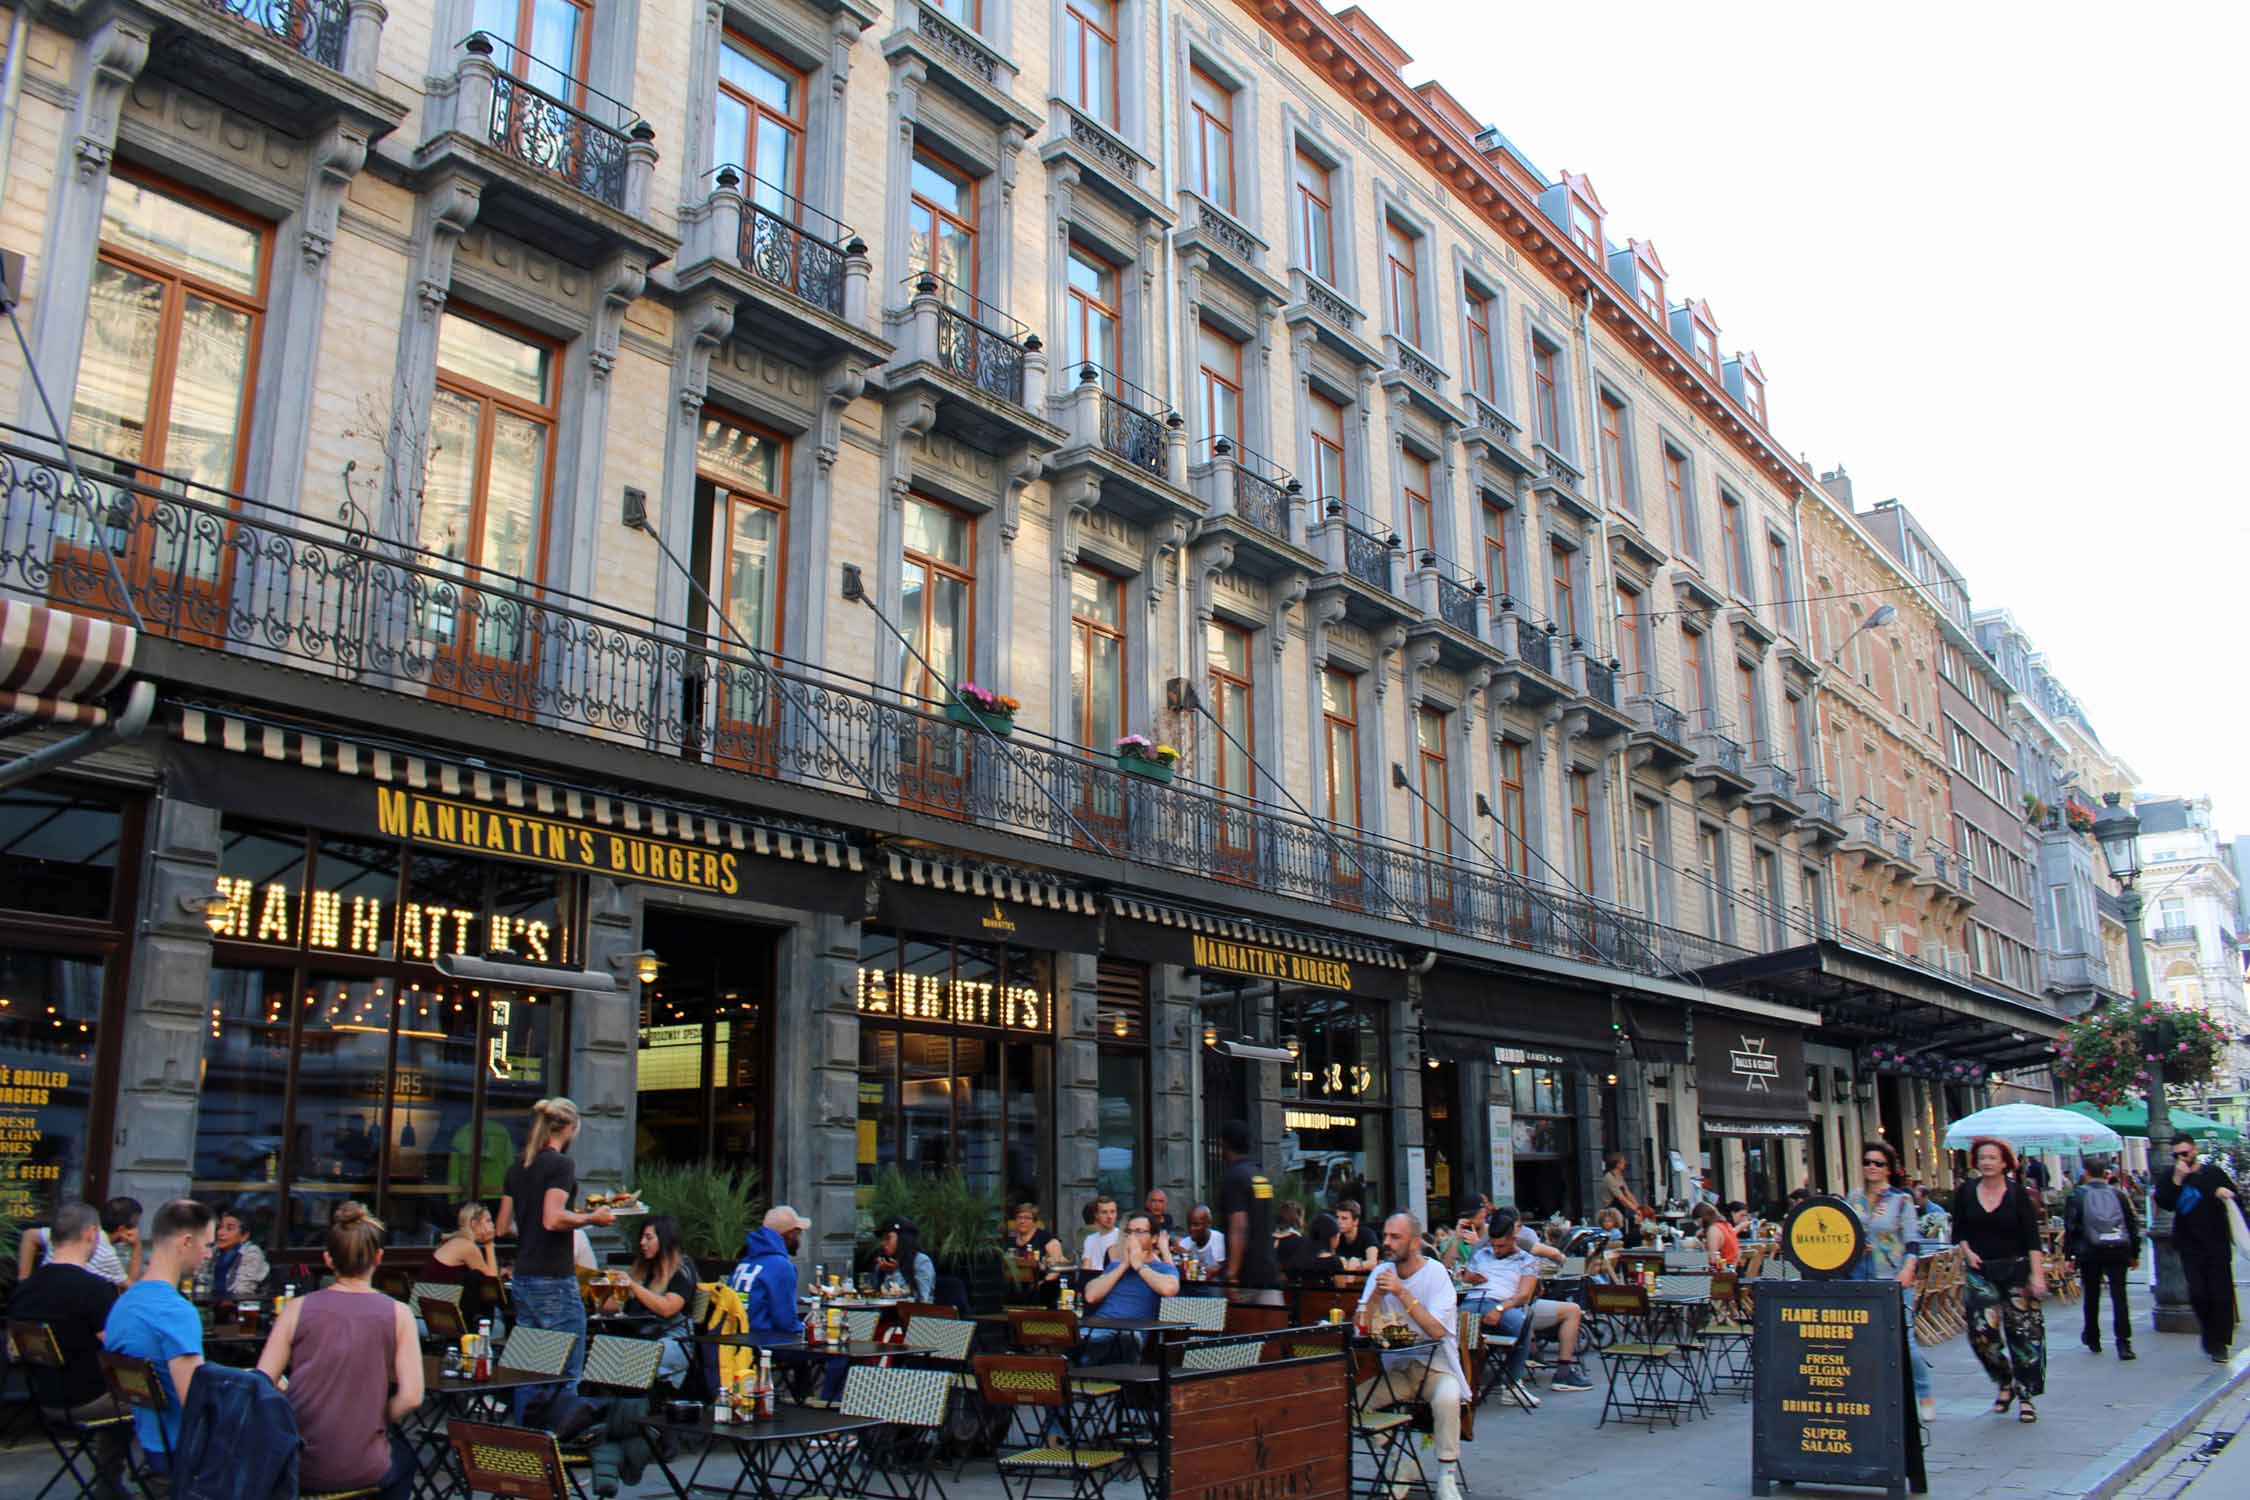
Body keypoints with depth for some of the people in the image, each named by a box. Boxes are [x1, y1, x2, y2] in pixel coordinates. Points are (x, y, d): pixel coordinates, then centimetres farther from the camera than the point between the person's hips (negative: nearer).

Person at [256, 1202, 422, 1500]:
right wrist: (378, 1420, 6)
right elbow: (411, 1397, -12)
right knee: (403, 1455, 34)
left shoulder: (296, 1308, -5)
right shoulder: (397, 1314, -8)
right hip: (362, 1470, -2)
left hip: (297, 1468, 2)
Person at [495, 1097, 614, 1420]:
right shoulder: (561, 1164, -12)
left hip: (523, 1278, 8)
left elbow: (503, 1226, 14)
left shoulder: (517, 1167, 12)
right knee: (566, 1373, -1)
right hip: (554, 1280, -8)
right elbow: (553, 1219, -22)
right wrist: (592, 1218, -9)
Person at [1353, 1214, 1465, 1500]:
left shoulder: (1435, 1273, -10)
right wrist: (1377, 1295, -19)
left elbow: (1436, 1331, -22)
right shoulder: (1381, 1272, 3)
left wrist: (1402, 1293, -26)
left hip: (1435, 1366, -5)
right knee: (1347, 1402, -14)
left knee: (1447, 1399, -35)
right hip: (1395, 1368, 5)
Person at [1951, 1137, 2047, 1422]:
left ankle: (2027, 1396, 13)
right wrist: (1968, 1252, -4)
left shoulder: (2017, 1193, -4)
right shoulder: (1965, 1192, 3)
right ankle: (2005, 1382, 14)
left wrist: (2037, 1275, -15)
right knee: (1982, 1331, -10)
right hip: (1981, 1271, 2)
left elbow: (2032, 1238, -7)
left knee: (2023, 1332, 0)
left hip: (2016, 1269, -1)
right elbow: (1959, 1231, 14)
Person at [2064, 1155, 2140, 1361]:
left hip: (2090, 1253, -1)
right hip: (2118, 1251, 1)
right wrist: (2134, 1253, 17)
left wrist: (2069, 1255, -1)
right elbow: (2133, 1224, 9)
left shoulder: (2077, 1195, -1)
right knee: (2119, 1297, -1)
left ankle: (2092, 1339, 27)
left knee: (2092, 1296, 14)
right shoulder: (2117, 1194, 6)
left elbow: (2070, 1227, -6)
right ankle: (2123, 1344, -11)